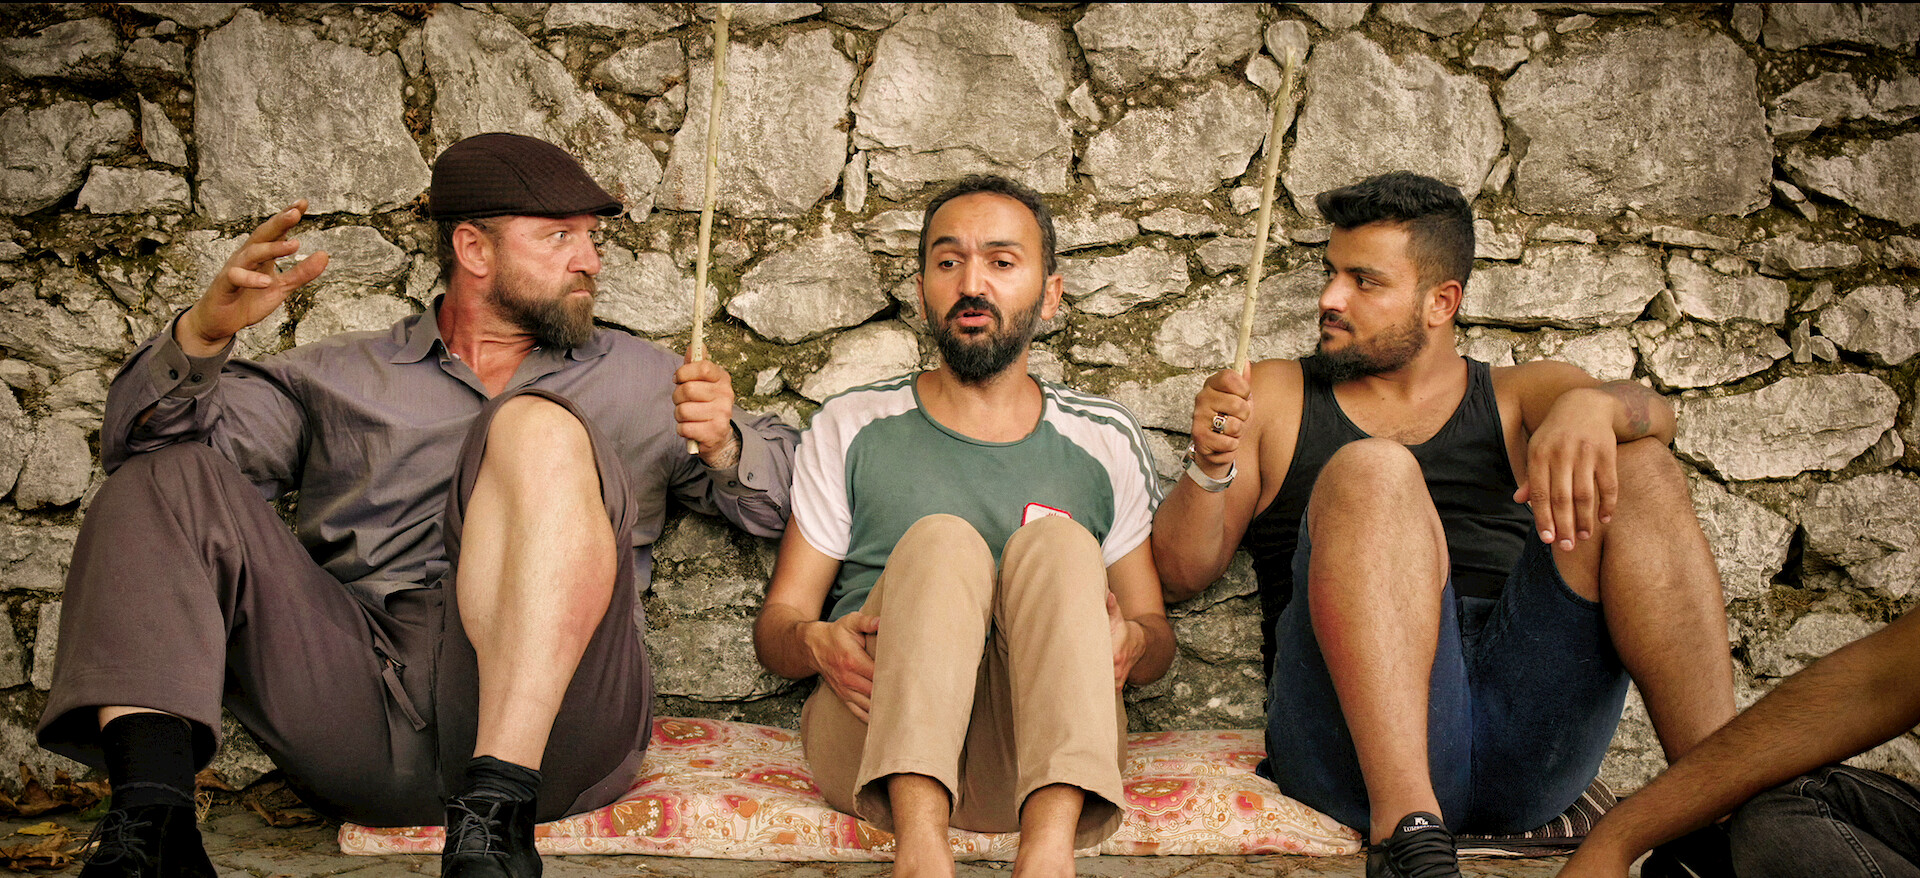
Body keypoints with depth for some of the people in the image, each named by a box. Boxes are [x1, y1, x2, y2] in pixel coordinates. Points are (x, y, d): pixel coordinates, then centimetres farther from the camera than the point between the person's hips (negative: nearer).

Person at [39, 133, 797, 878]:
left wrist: (723, 446, -1)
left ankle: (495, 816, -37)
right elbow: (141, 438, 15)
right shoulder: (338, 378, 24)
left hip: (547, 723, -2)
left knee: (537, 428, -23)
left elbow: (791, 501, 21)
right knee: (169, 480, -8)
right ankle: (151, 815, -29)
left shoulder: (641, 380, 25)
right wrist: (204, 334, -5)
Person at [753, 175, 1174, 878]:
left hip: (1040, 754, 1)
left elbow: (1156, 628, 17)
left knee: (1056, 540, -24)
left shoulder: (1105, 440, 16)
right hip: (874, 742, 0)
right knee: (941, 542, -26)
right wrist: (816, 643, -15)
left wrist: (1134, 643, -9)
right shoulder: (850, 428, 14)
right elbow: (776, 621, 11)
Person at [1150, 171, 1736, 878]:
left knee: (1640, 472, -12)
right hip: (1363, 733, -2)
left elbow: (1651, 413, -1)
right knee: (1371, 470, -25)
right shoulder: (1276, 396, 19)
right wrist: (1211, 469, -8)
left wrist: (1589, 406, -24)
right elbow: (1180, 573, 12)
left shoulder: (1520, 396, 21)